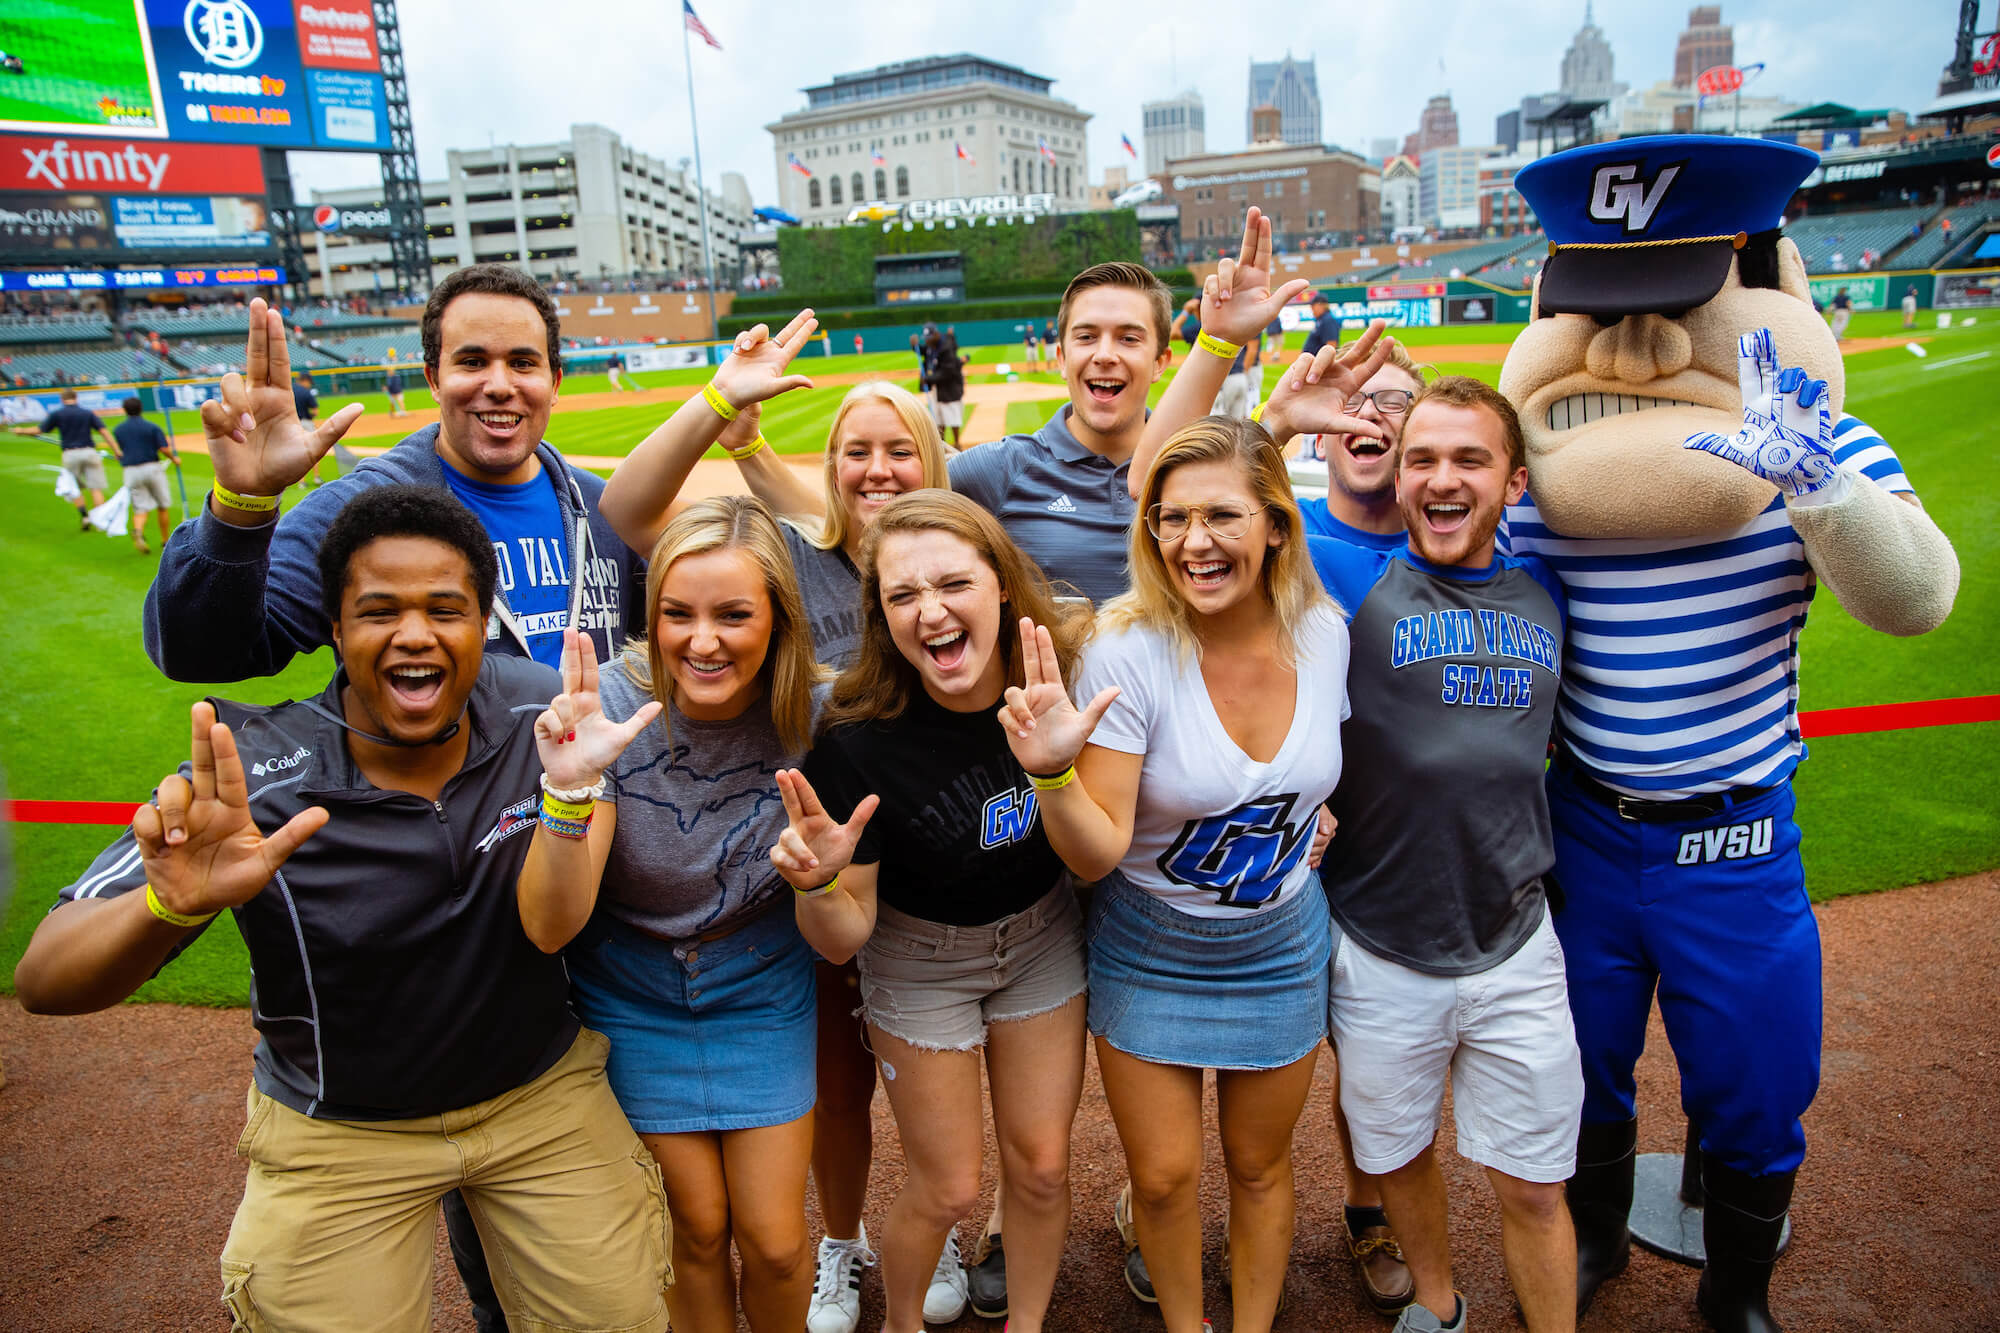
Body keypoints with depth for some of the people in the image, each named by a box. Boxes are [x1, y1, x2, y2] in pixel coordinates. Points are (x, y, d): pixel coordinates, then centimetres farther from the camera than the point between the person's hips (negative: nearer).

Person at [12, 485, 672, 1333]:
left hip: (547, 1087, 2)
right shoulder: (252, 781, -23)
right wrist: (172, 906, -46)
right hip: (337, 1129, -2)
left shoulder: (544, 712, -16)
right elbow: (44, 983, -25)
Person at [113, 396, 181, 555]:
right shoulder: (151, 427, -2)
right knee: (162, 507, 11)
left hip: (131, 472, 2)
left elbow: (118, 455, 11)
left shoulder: (118, 430, 8)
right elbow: (165, 449, -11)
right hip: (152, 468, -2)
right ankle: (165, 542, 15)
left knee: (140, 508, 1)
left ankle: (138, 532, -30)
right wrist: (174, 459, 6)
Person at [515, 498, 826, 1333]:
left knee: (773, 1241, 7)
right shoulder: (608, 707, -24)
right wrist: (570, 790, -44)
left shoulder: (808, 711, -20)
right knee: (698, 1225, 13)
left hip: (764, 992, 1)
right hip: (635, 998, -1)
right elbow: (548, 928, -28)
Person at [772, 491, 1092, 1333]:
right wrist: (816, 884, -39)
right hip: (921, 963, -2)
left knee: (1041, 1166, 14)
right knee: (947, 1189, 10)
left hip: (1043, 939, 3)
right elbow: (842, 939, -20)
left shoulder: (1064, 671, -22)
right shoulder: (860, 741, -29)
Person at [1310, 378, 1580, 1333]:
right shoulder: (1355, 577, -10)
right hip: (1379, 958, -1)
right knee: (1401, 1156, 20)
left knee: (1534, 1188, 13)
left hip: (1515, 950, 2)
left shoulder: (1544, 592, 2)